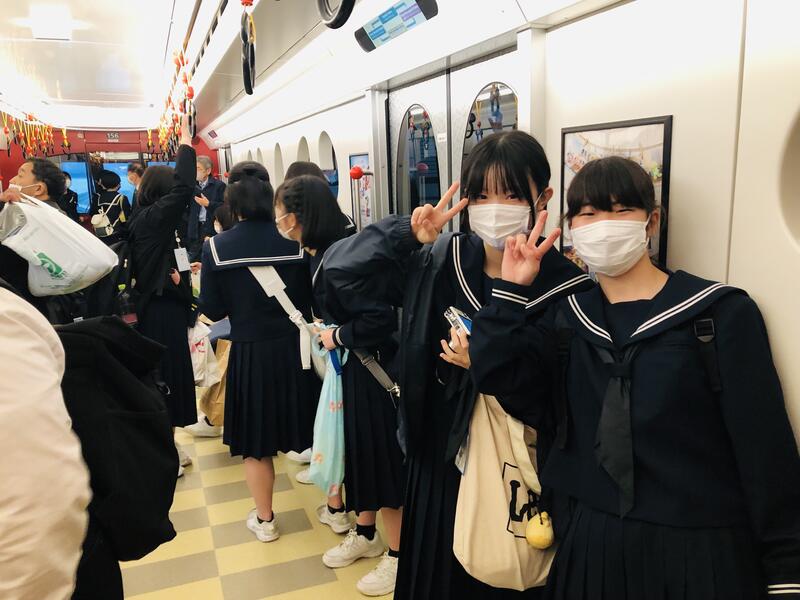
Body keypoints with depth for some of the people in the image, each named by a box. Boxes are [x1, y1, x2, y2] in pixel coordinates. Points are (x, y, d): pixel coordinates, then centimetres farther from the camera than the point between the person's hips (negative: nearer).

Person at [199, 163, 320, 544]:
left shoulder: (216, 248, -8)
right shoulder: (296, 241, -7)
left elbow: (212, 311, -6)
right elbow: (313, 298, -3)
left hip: (250, 352, -1)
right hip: (296, 348, 1)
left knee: (255, 439, 16)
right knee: (312, 429, 17)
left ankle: (265, 520, 30)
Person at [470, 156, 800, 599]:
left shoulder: (722, 313, -9)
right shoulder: (570, 315, 4)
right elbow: (494, 374, -6)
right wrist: (510, 288, -7)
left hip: (701, 547, -3)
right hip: (590, 541, 4)